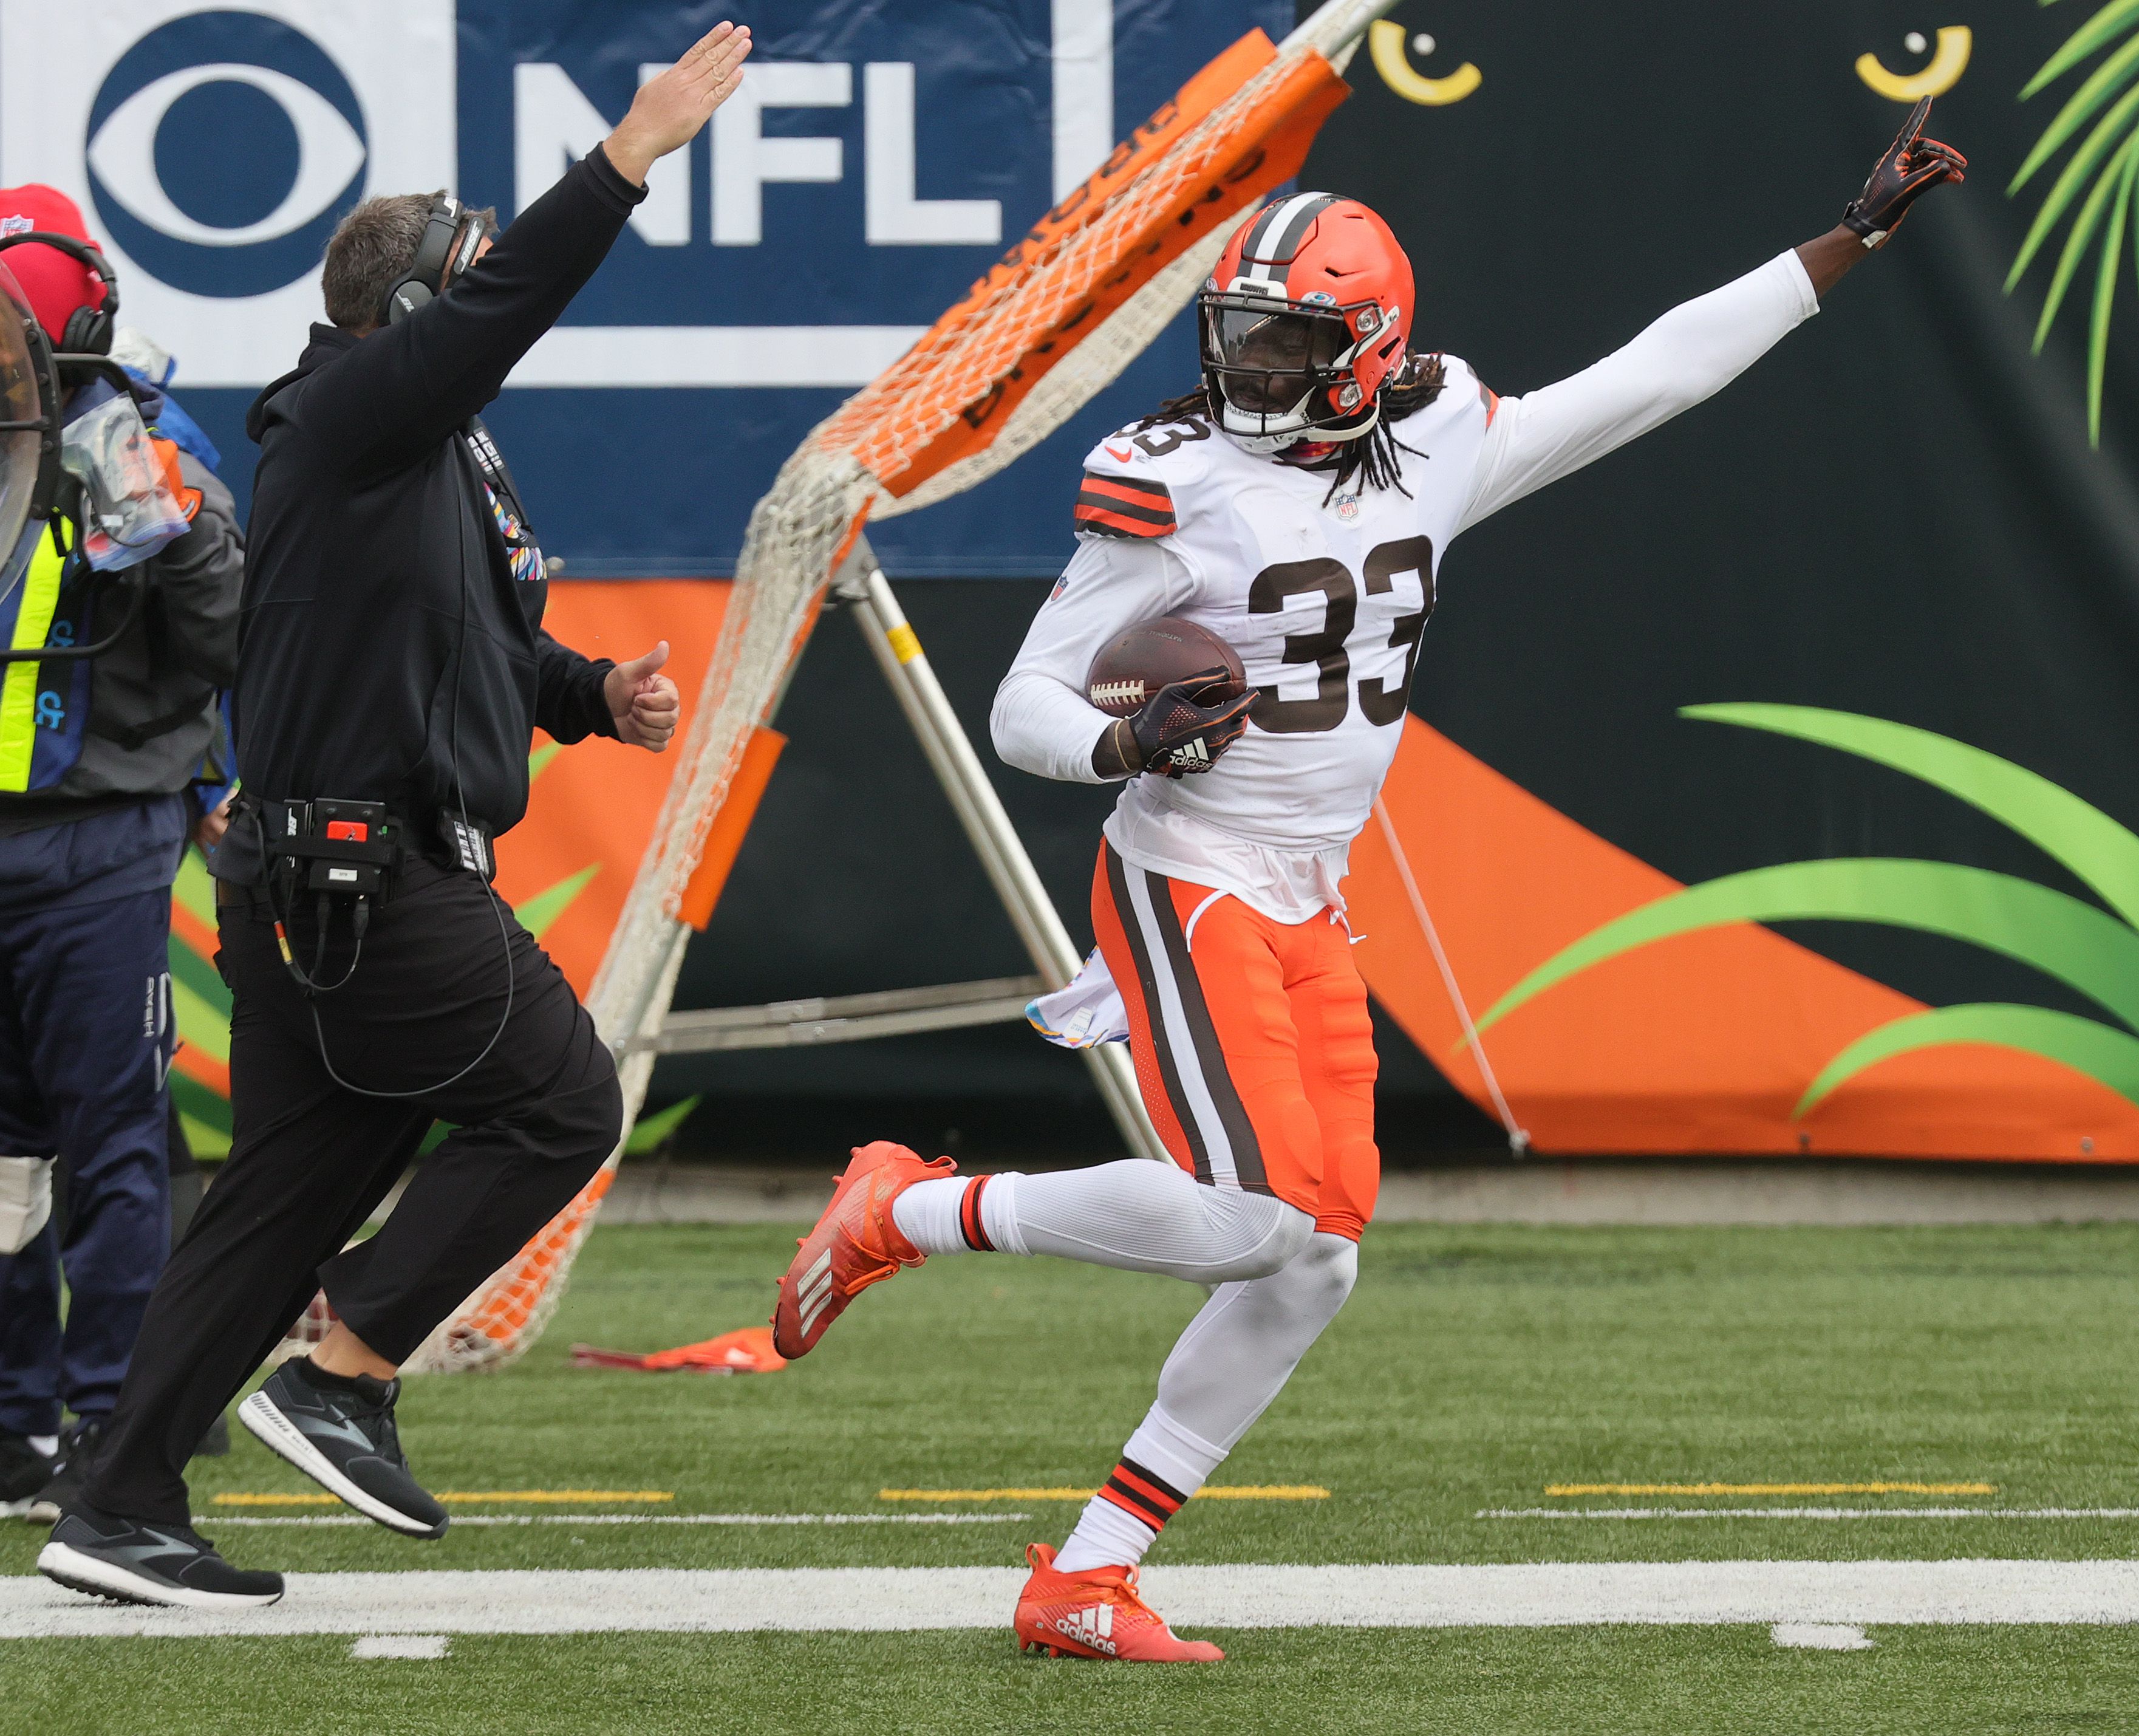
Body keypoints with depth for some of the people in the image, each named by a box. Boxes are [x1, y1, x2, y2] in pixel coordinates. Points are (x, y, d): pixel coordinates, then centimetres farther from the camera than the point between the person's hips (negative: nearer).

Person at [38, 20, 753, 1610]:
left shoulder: (444, 452, 19)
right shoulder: (349, 421, -11)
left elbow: (483, 643, 29)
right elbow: (497, 314, -26)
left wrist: (595, 694, 11)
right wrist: (632, 158, -30)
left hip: (320, 882, 10)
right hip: (368, 875, -10)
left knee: (295, 1185, 10)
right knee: (561, 1107, -3)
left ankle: (122, 1513, 10)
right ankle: (344, 1377, -2)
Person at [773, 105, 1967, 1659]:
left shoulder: (1435, 452, 3)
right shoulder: (1177, 485, -13)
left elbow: (1655, 376, 7)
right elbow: (1026, 709, -9)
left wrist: (1858, 236, 7)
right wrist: (1132, 745, -31)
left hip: (1310, 911, 7)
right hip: (1187, 887, -7)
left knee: (1317, 1259, 0)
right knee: (1253, 1216, -22)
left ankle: (1088, 1581, 5)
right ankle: (908, 1212, -4)